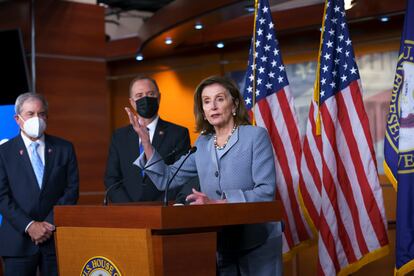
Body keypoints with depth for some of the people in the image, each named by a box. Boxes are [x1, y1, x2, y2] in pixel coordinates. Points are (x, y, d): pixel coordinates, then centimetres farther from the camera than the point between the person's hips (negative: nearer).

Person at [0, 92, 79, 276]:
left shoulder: (64, 149, 8)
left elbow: (72, 190, 4)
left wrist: (49, 224, -6)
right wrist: (29, 226, -12)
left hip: (57, 238, 1)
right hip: (19, 239, -1)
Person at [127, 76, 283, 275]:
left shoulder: (256, 136, -6)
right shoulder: (202, 144, 10)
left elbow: (266, 191, -15)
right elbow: (165, 179, 9)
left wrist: (217, 203, -24)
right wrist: (145, 140, 0)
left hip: (257, 246, -4)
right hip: (220, 247, 5)